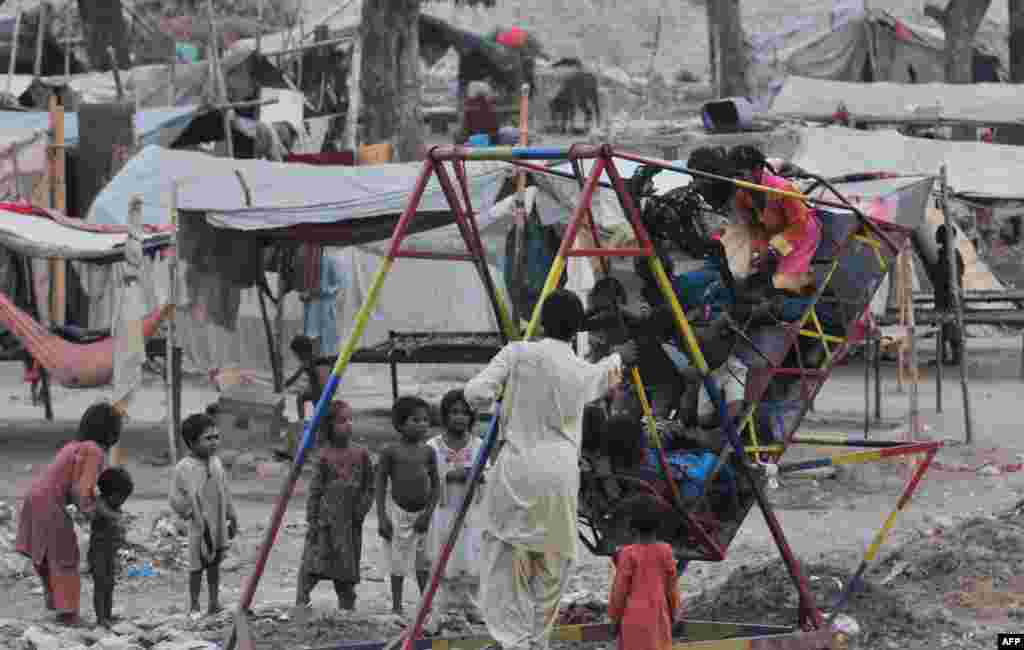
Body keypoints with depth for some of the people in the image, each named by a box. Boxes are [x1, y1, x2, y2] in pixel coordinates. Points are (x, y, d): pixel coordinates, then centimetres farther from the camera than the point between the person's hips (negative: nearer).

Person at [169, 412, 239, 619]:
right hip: (200, 527, -6)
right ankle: (194, 607, 12)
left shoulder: (216, 463, 6)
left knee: (214, 563, 14)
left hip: (219, 525, 6)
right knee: (197, 565, 2)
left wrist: (231, 517, 18)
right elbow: (176, 499, -13)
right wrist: (192, 513, -18)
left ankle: (214, 602, 23)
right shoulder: (184, 468, -14)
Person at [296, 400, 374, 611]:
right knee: (312, 564, -13)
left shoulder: (361, 454, 4)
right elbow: (315, 491, 1)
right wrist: (312, 522, -4)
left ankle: (347, 608, 18)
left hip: (351, 521, 2)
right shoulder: (325, 456, -1)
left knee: (346, 570, 9)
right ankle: (301, 602, -17)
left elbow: (370, 487, 9)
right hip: (326, 520, -2)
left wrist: (361, 509, -6)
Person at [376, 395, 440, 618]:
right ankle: (396, 607, 10)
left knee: (423, 559, 8)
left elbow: (435, 484, 4)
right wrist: (382, 517, -11)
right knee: (399, 560, 2)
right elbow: (380, 485, -6)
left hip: (421, 512, 3)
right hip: (398, 510, -3)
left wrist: (428, 514, -5)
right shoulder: (391, 453, -7)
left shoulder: (428, 452, 2)